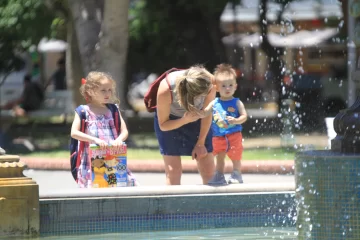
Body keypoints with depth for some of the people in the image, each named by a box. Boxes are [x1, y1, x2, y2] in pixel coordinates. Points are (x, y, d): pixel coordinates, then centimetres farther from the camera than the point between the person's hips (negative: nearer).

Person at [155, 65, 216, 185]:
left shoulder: (210, 82, -31)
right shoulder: (166, 90, -36)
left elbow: (207, 114, -12)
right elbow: (163, 125, -20)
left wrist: (200, 143, -9)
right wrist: (185, 120, -37)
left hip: (195, 119, 2)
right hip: (170, 121, -2)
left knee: (209, 170, -3)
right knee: (173, 171, -12)